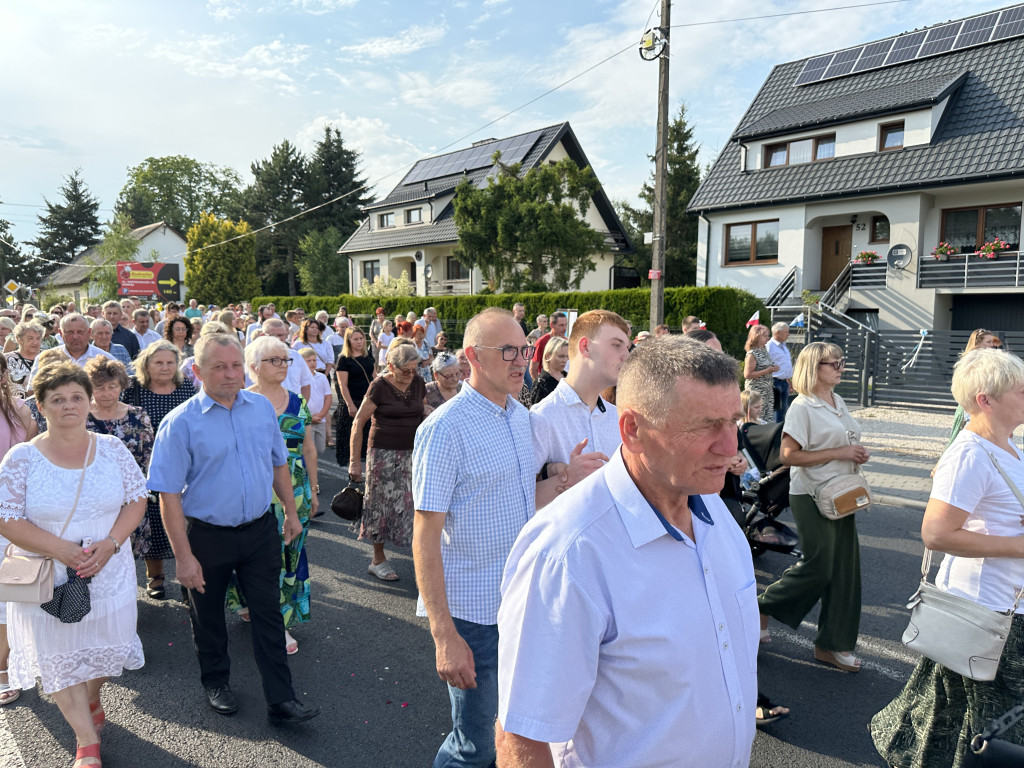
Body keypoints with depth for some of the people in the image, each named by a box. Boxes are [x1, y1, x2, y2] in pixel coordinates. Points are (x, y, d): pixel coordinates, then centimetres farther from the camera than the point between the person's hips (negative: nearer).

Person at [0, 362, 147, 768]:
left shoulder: (112, 448, -3)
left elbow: (137, 499, -1)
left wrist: (109, 543, -16)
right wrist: (59, 548, -21)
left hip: (109, 573, 1)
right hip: (48, 579, -1)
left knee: (102, 644, 15)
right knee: (59, 655, 9)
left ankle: (92, 703, 47)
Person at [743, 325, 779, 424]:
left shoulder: (765, 350, 11)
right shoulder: (752, 354, -15)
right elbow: (747, 375, -20)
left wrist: (773, 368, 8)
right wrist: (767, 371, -18)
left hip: (767, 389, 8)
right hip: (756, 390, -8)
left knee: (768, 418, 9)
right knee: (758, 419, -6)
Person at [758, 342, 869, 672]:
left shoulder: (837, 401, 11)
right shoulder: (802, 406, -14)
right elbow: (789, 455, -21)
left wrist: (858, 454, 3)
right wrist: (839, 453, -20)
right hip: (811, 496, -8)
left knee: (845, 568, 8)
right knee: (818, 567, -6)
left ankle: (831, 645, 19)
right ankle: (764, 606, 17)